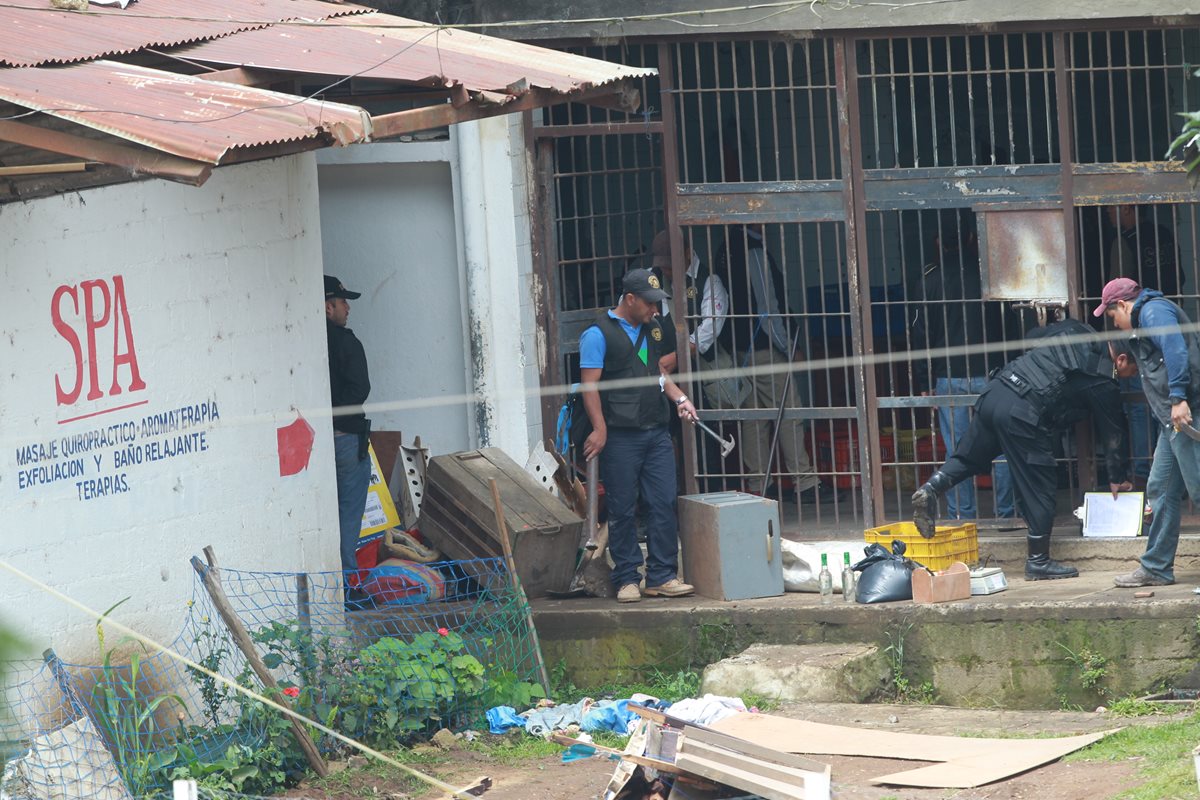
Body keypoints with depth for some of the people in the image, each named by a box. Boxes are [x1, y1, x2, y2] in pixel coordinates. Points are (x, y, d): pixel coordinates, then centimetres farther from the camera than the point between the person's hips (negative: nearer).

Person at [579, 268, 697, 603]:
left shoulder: (651, 330, 17)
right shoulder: (599, 334, -6)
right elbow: (590, 384, -11)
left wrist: (678, 398, 12)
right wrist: (599, 428, -18)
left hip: (656, 433, 7)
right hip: (620, 435, -7)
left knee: (664, 504, 2)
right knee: (622, 510, -1)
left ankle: (661, 576, 7)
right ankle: (626, 579, 6)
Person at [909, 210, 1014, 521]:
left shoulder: (931, 278, -2)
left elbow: (920, 333, -1)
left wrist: (923, 382, 3)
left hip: (949, 377, 0)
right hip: (990, 372, 0)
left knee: (957, 451, 3)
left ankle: (962, 515, 3)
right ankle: (1006, 512, 8)